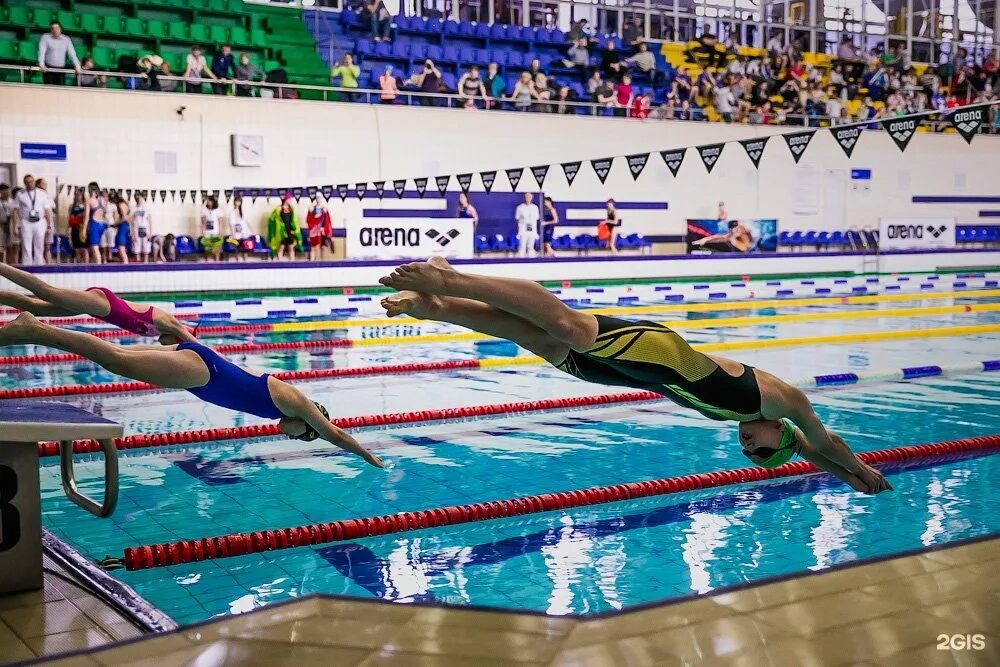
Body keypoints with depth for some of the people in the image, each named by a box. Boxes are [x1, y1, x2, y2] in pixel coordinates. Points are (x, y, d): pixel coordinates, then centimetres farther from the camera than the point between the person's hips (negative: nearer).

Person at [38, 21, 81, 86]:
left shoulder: (66, 40, 8)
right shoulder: (45, 38, 0)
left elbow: (72, 54, 5)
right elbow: (42, 52, -10)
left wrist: (77, 67, -7)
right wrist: (41, 65, -25)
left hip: (61, 69, 2)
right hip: (48, 69, -2)